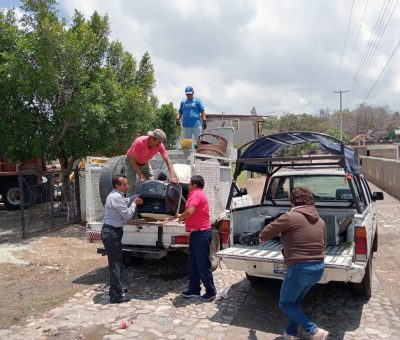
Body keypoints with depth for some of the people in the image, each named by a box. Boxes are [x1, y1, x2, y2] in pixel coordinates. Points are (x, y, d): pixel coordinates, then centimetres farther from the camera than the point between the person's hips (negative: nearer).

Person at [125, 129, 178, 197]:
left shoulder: (159, 145, -24)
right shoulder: (140, 142, -36)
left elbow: (167, 161, -23)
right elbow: (133, 161, -31)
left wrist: (173, 177, -35)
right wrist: (141, 176, -36)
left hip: (145, 163, 4)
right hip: (131, 162, -4)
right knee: (132, 185, -18)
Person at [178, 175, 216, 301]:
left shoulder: (196, 194, -14)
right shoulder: (198, 194, 19)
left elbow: (190, 211, -29)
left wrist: (181, 217, -11)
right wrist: (183, 216, 14)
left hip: (201, 234, -11)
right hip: (197, 233, 11)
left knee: (203, 265, -1)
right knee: (192, 264, 15)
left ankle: (211, 291, 9)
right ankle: (194, 289, 24)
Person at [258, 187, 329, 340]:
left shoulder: (290, 217, -12)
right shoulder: (320, 220, 9)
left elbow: (268, 231, -3)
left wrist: (262, 237, 19)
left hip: (299, 269, -8)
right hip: (318, 268, 8)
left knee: (285, 304, 11)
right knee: (295, 301, 26)